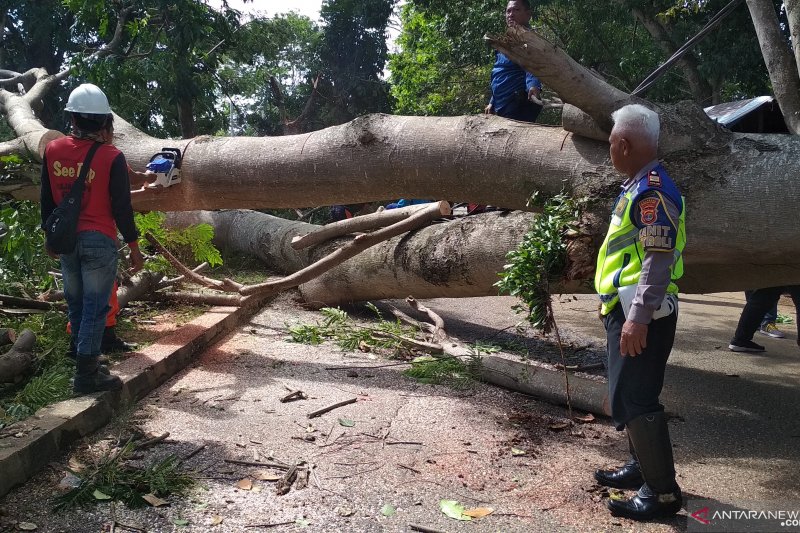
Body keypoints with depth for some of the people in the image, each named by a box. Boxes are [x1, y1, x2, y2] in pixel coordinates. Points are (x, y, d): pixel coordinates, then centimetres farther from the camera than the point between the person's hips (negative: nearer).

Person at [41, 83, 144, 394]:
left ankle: (84, 356, 32)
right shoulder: (111, 158, -14)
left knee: (76, 304, 18)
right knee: (94, 308, 0)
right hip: (99, 241, -5)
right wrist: (134, 247, -3)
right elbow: (121, 207, -12)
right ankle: (86, 376, 3)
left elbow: (46, 200, 9)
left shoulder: (52, 151, 0)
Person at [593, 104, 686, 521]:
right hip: (626, 310, 11)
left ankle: (662, 492, 4)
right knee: (630, 396, 19)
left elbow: (659, 260, -24)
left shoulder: (652, 191, -17)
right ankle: (643, 466, 33)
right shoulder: (638, 186, 15)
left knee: (634, 400, -7)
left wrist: (638, 317, -28)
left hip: (640, 314, -10)